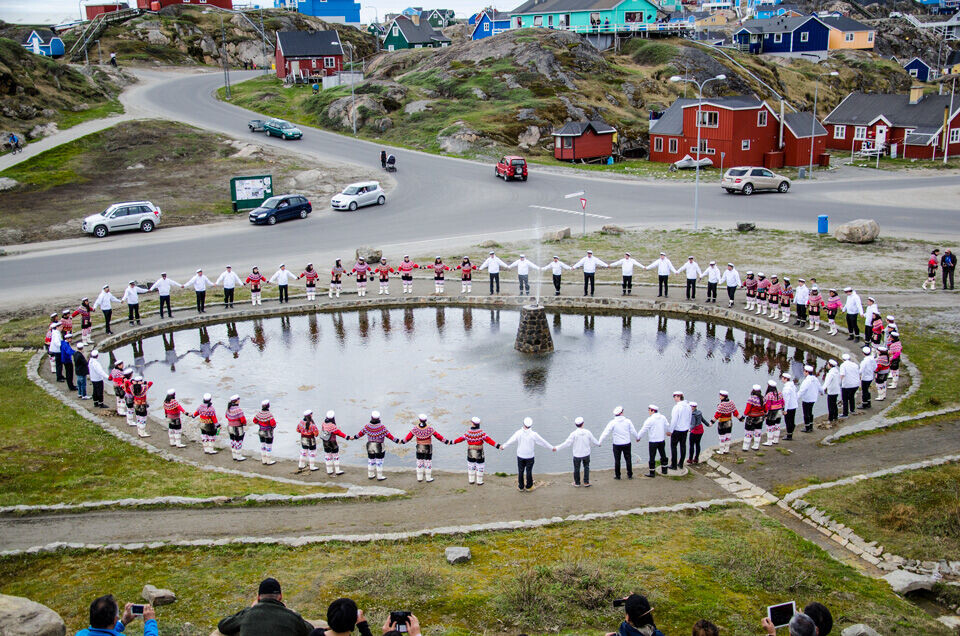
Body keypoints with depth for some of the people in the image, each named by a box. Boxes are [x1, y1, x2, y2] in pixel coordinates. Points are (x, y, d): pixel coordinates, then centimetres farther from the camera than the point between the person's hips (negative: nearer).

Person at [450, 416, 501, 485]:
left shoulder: (468, 433, -15)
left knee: (471, 466, 18)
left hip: (470, 453, 2)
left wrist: (452, 442, 7)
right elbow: (489, 440, -22)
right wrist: (497, 446, -22)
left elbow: (461, 438, -6)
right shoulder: (481, 433, -19)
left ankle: (471, 480, 24)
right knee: (480, 466, 11)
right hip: (479, 454, -2)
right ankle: (479, 481, 15)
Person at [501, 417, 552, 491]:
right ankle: (528, 486, 25)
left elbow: (511, 440, -1)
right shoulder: (534, 434, -18)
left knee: (520, 471, 13)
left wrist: (503, 446, 16)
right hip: (530, 456, -1)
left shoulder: (519, 433, -13)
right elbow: (543, 442, -8)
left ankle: (521, 487, 23)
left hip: (520, 455, 1)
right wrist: (551, 447, 7)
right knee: (529, 471, 13)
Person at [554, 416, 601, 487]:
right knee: (586, 467, 20)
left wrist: (557, 448, -15)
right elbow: (594, 440, 5)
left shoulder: (574, 434, -19)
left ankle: (577, 483, 26)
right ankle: (586, 483, 22)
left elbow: (567, 443, -21)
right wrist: (598, 443, 27)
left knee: (576, 468, 15)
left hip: (577, 455, -2)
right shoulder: (587, 432, -11)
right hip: (586, 454, 2)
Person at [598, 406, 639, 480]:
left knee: (617, 460, 9)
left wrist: (600, 442, -12)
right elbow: (633, 431, 2)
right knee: (628, 459, 12)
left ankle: (617, 475, 15)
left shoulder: (612, 422, -11)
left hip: (617, 444, -2)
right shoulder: (627, 421, -5)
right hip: (627, 443, 2)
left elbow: (606, 432, -14)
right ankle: (630, 475, 17)